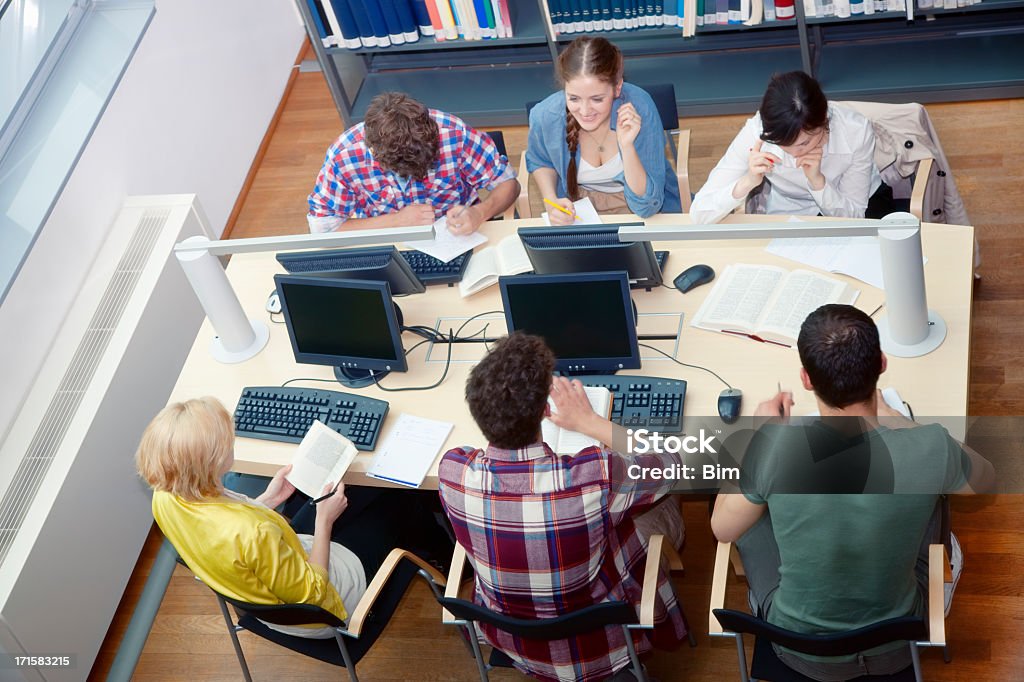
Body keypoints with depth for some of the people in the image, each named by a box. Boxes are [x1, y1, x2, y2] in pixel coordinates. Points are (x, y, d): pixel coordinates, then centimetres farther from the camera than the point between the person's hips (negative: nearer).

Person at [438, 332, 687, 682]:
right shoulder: (593, 478, -37)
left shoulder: (451, 470, -27)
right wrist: (590, 421, -5)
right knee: (663, 505, 19)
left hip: (508, 641, 3)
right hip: (591, 646, -3)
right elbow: (672, 462, -13)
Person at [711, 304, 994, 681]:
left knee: (752, 507, 21)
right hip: (897, 647, 1)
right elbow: (985, 477, 0)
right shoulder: (930, 448, -26)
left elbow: (723, 529, -8)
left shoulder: (774, 449, -29)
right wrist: (889, 416, 4)